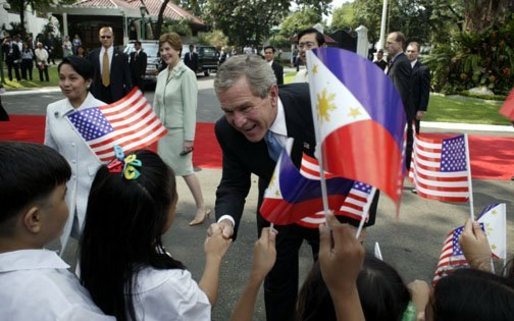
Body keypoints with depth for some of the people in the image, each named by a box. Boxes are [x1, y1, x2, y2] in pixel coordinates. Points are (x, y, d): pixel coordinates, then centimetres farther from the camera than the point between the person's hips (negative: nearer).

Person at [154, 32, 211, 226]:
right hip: (163, 129, 7)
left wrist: (189, 138, -19)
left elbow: (190, 108, -17)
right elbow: (156, 105, 13)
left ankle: (202, 208, 14)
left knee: (185, 170, 1)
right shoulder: (161, 75, 7)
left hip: (179, 130, -7)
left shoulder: (186, 74, -15)